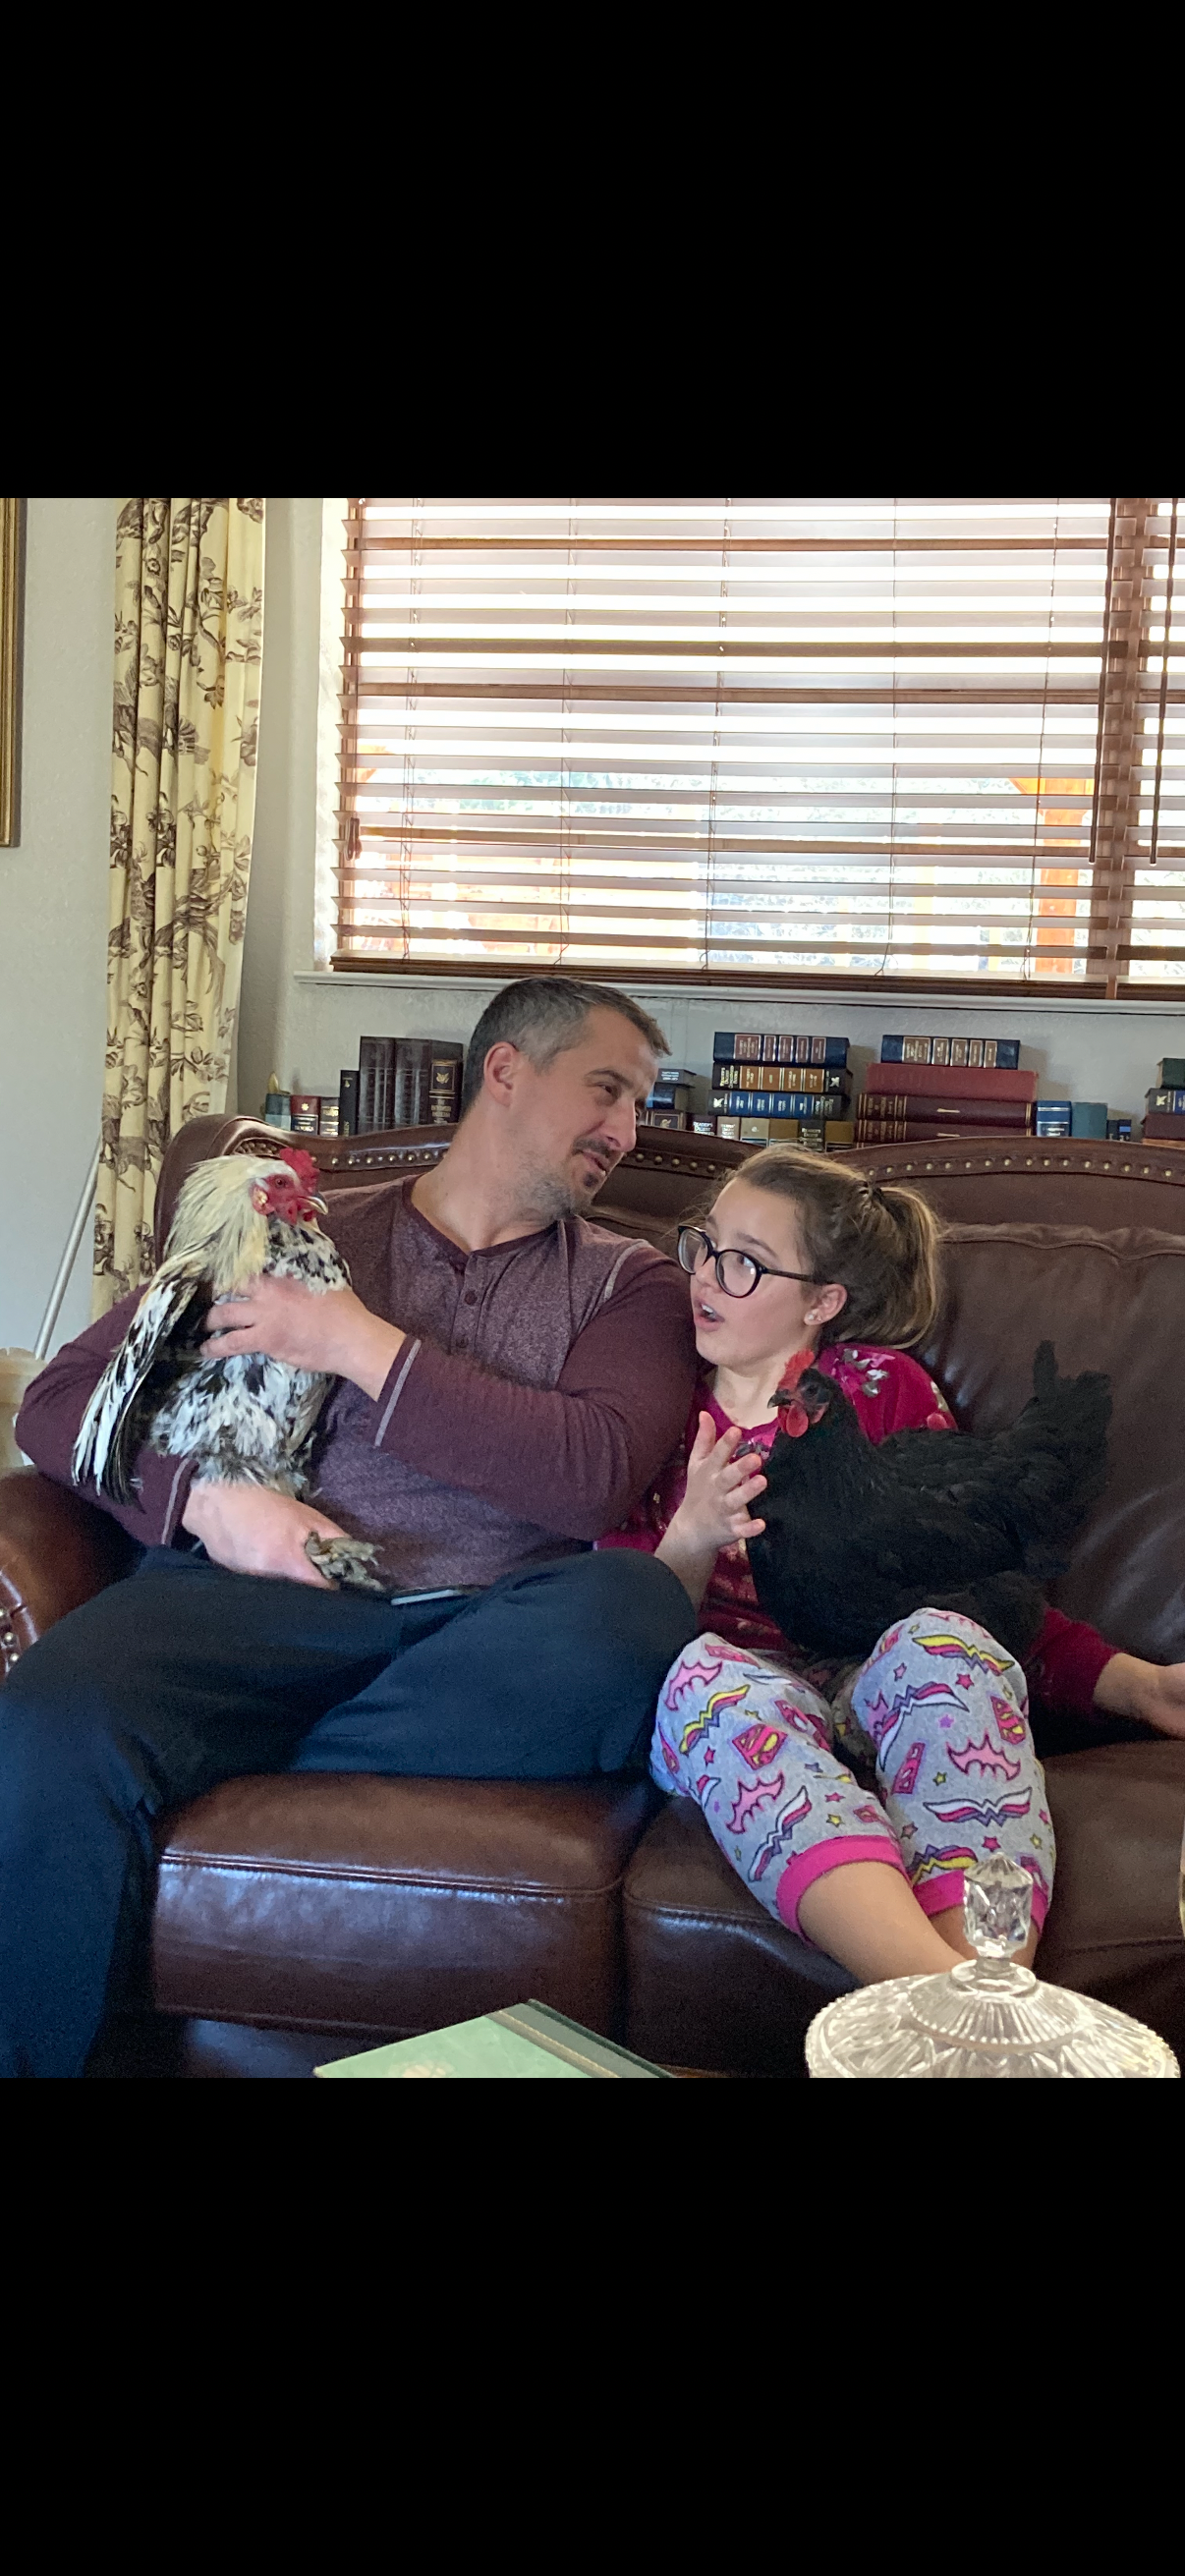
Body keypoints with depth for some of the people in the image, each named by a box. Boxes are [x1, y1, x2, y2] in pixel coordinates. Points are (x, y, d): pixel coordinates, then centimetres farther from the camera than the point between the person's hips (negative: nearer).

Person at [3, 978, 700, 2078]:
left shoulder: (630, 1283, 18)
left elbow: (595, 1472, -3)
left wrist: (369, 1350, -3)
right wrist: (205, 1501, -6)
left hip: (491, 1631, 1)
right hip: (264, 1589, 0)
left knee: (634, 1609, -34)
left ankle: (225, 1764, -20)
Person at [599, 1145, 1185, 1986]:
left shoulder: (886, 1389, 14)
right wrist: (690, 1542, -13)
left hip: (876, 1691, 1)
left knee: (942, 1642, -34)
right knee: (708, 1676, -37)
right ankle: (955, 2005, -57)